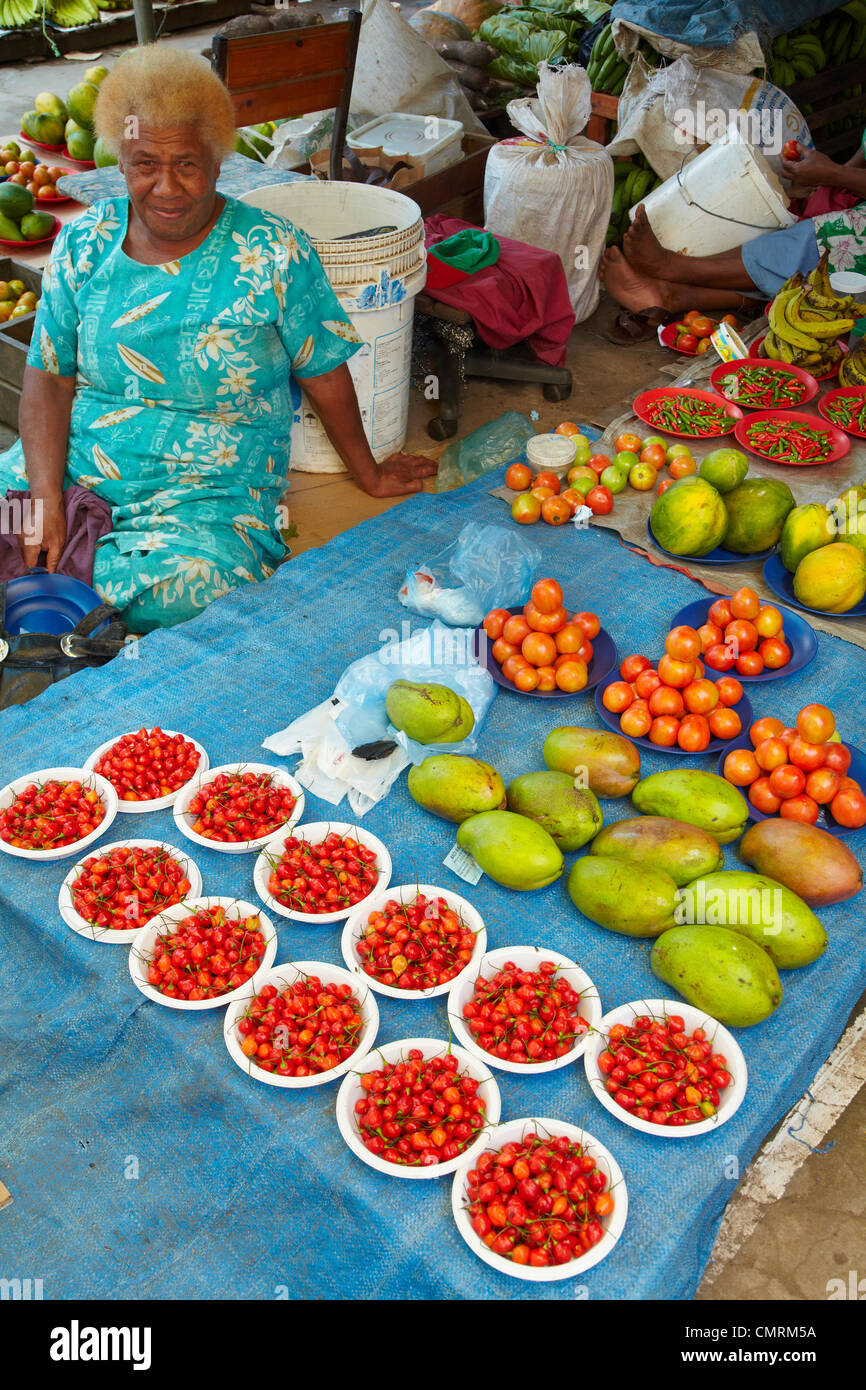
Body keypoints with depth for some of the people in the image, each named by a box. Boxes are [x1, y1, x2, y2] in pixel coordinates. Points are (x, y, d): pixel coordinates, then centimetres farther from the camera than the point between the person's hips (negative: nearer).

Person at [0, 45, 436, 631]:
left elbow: (325, 375, 2)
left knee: (188, 587, -32)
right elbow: (48, 378, 3)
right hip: (69, 468, 2)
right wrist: (47, 501, -11)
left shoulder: (273, 253, -7)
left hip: (209, 496, -1)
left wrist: (368, 474, 13)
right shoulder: (83, 244, 3)